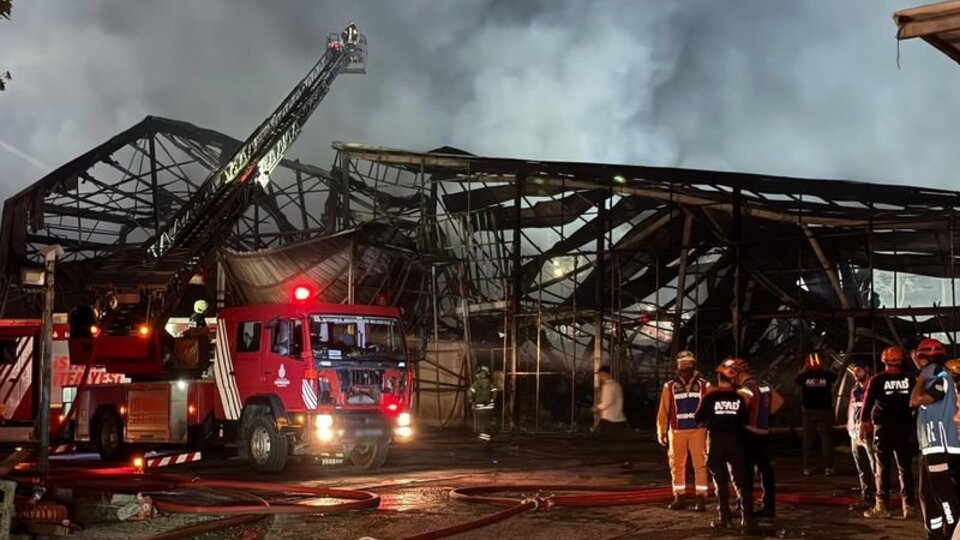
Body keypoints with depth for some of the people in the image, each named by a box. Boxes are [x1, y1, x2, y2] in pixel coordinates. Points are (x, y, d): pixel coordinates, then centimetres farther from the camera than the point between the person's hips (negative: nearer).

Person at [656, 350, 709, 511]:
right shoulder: (670, 386, 5)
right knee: (677, 465, 7)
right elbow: (664, 410, 5)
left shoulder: (703, 385, 4)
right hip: (677, 431, 2)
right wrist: (662, 432, 1)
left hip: (698, 430, -1)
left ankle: (701, 498, -1)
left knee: (700, 464, -5)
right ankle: (679, 498, 16)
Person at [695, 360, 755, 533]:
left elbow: (698, 418, 1)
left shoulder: (710, 397, -7)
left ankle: (724, 518, 11)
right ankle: (747, 519, -10)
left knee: (720, 480, 10)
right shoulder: (738, 398, -3)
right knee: (741, 480, 0)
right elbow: (745, 419, 4)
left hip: (716, 439, 0)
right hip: (734, 440, 0)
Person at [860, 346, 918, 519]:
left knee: (882, 468, 2)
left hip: (883, 427, -2)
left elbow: (868, 402, -7)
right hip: (905, 427, 2)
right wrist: (915, 423, 12)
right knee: (905, 468, 7)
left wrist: (863, 422, -1)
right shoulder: (909, 379, 1)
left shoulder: (877, 380, -5)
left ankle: (881, 506, -2)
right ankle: (909, 506, 4)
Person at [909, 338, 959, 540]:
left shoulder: (942, 379, -12)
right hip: (930, 447, 10)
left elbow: (915, 400, -17)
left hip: (941, 447, -10)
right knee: (927, 495, 14)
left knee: (944, 494, -10)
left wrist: (922, 377, -9)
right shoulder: (933, 380, 17)